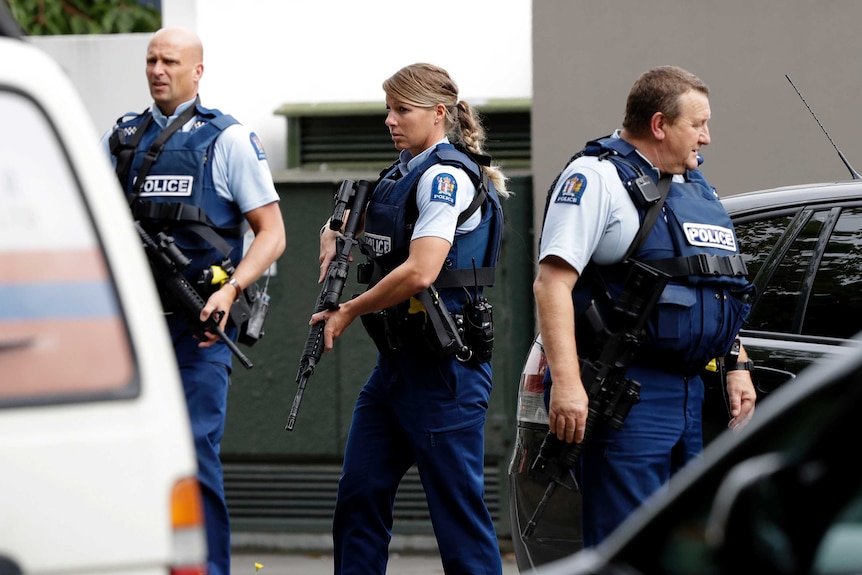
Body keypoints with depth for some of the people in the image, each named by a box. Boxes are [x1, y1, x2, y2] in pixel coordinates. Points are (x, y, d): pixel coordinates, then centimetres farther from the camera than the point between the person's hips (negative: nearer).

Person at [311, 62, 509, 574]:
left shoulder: (446, 176, -13)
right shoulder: (403, 172, 14)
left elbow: (419, 272, -24)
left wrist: (347, 313, -12)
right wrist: (333, 241, 9)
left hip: (445, 364, -9)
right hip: (397, 360, 9)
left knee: (458, 503, -5)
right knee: (360, 496, 7)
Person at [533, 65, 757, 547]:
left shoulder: (697, 187, 20)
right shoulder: (597, 178, -8)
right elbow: (553, 282, -17)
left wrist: (738, 366, 17)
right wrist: (566, 381, -26)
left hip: (691, 394, 9)